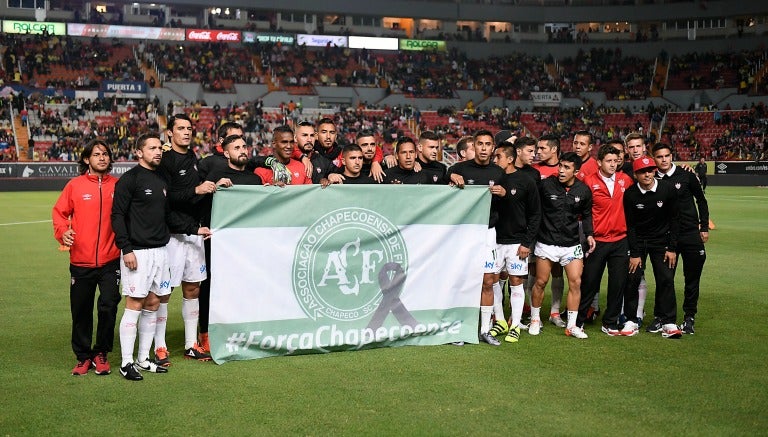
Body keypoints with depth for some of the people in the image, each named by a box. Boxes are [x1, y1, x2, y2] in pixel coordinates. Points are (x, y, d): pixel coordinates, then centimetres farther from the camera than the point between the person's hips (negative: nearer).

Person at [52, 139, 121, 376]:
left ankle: (101, 353, 15)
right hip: (81, 261, 0)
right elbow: (59, 212, 5)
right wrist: (62, 232, -12)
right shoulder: (75, 185, 2)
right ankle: (83, 357, 25)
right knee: (81, 311, 9)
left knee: (108, 306, -7)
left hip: (110, 261, 0)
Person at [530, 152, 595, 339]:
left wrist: (589, 234, 4)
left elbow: (586, 214, 16)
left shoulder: (583, 191, 0)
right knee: (540, 282, 4)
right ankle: (535, 319, 23)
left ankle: (571, 325, 8)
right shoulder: (546, 185, -8)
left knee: (576, 282, -3)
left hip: (571, 244, 2)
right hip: (546, 242, -2)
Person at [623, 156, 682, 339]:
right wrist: (634, 253, -10)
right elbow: (630, 226, -7)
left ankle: (668, 322, -1)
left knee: (666, 279, -6)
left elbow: (674, 220, -3)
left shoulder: (668, 190, -12)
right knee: (632, 279, -4)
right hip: (637, 241, 0)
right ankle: (630, 320, 7)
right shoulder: (630, 194, -13)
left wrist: (672, 248, -5)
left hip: (661, 240, 0)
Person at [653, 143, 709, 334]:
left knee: (692, 278, 4)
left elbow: (701, 200, 9)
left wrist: (704, 227, 5)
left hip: (691, 234, 0)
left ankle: (689, 317, 15)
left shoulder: (686, 176, -1)